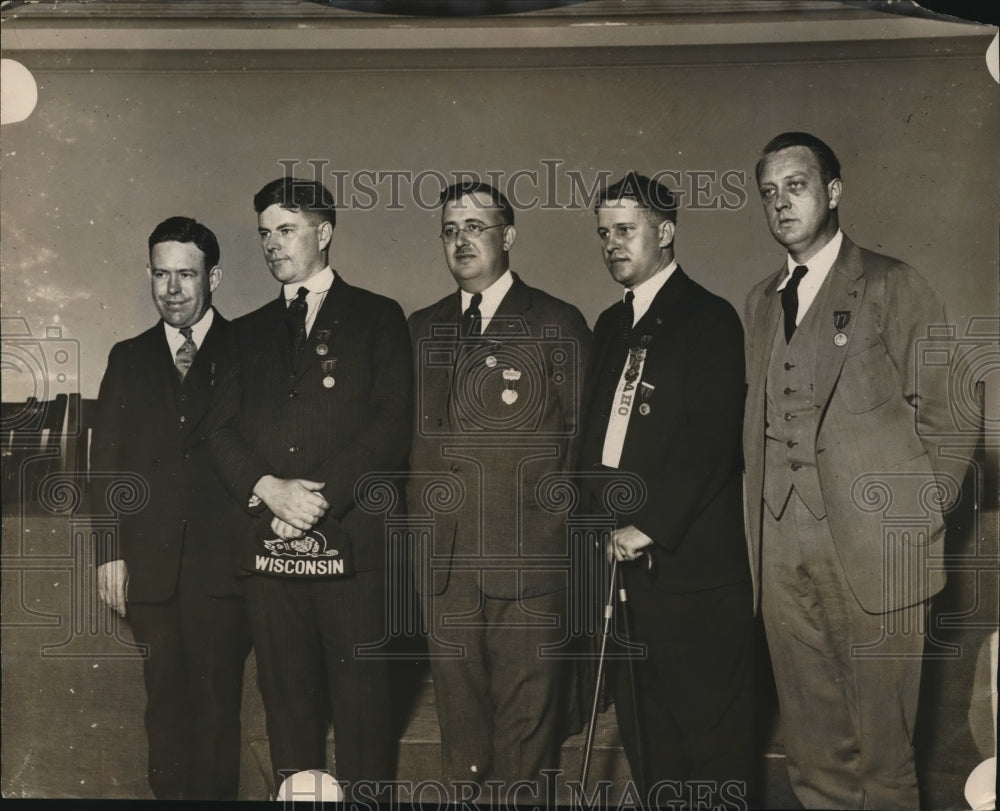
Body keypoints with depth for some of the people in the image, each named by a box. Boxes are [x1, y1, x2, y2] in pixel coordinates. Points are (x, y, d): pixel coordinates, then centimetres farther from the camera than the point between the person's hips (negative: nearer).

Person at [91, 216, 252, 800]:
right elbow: (106, 462, 11)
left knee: (218, 703, 2)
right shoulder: (128, 359, 13)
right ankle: (170, 795, 22)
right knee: (165, 701, 9)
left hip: (223, 560, -3)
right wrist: (110, 552, 3)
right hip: (149, 563, 3)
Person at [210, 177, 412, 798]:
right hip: (269, 546, 4)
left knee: (362, 701, -1)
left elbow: (392, 424, -3)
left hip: (352, 542, -3)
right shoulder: (249, 333, 19)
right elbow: (224, 428, 9)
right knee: (288, 702, 8)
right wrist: (268, 488, -10)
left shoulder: (377, 318, 7)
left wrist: (323, 496, -13)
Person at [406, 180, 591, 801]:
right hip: (444, 558, 4)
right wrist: (417, 523, 6)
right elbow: (412, 433, 15)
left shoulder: (558, 324, 1)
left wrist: (563, 530, -3)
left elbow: (585, 435, 2)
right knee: (459, 710, 14)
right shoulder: (423, 329, 14)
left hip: (527, 560, -4)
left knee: (527, 715, 3)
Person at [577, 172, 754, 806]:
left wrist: (649, 526, -18)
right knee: (644, 726, 13)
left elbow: (712, 440, -15)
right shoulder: (611, 325, 17)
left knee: (710, 726, 1)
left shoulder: (710, 319, -5)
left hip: (689, 558, -7)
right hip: (623, 559, 7)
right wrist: (599, 519, 6)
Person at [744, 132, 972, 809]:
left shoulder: (894, 287, 0)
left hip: (874, 550, -4)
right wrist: (760, 528, 7)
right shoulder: (761, 301, 16)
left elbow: (948, 417, -1)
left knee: (882, 745, 2)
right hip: (784, 555, 5)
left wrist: (919, 526, -4)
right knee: (813, 750, 11)